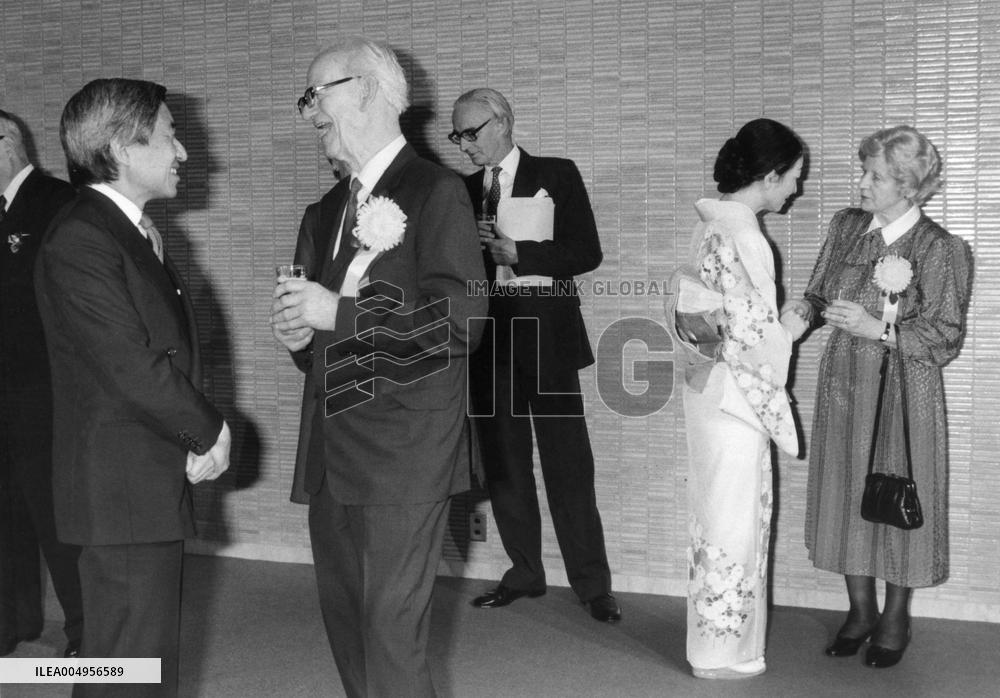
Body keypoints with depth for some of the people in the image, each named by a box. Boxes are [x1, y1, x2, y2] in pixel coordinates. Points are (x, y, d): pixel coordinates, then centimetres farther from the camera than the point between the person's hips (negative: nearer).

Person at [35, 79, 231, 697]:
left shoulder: (137, 231, 15)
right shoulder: (79, 241, -17)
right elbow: (133, 368, -22)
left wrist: (199, 433, -1)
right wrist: (210, 432, -9)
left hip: (159, 482, 10)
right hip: (123, 491, -9)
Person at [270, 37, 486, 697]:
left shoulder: (436, 192, -7)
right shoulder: (327, 211, 17)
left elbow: (459, 321, -16)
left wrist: (338, 312, -17)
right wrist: (300, 332, 3)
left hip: (404, 454, -7)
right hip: (332, 454, 8)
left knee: (391, 634, -5)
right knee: (345, 619, 14)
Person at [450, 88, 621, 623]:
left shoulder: (557, 175, 2)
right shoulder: (463, 190, 14)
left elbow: (587, 252, -6)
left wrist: (517, 253, -16)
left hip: (546, 337, -4)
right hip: (489, 339, 4)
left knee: (568, 464, -3)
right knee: (503, 463, 8)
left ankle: (592, 583, 6)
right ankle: (524, 574, 20)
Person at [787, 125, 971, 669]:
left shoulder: (939, 249, -12)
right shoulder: (845, 227, 5)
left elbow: (944, 339, -12)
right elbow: (819, 292, 15)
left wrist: (877, 328, -20)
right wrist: (805, 309, -5)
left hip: (901, 393, -5)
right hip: (843, 386, 5)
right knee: (846, 496, 12)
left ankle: (895, 619, 26)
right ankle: (860, 610, 30)